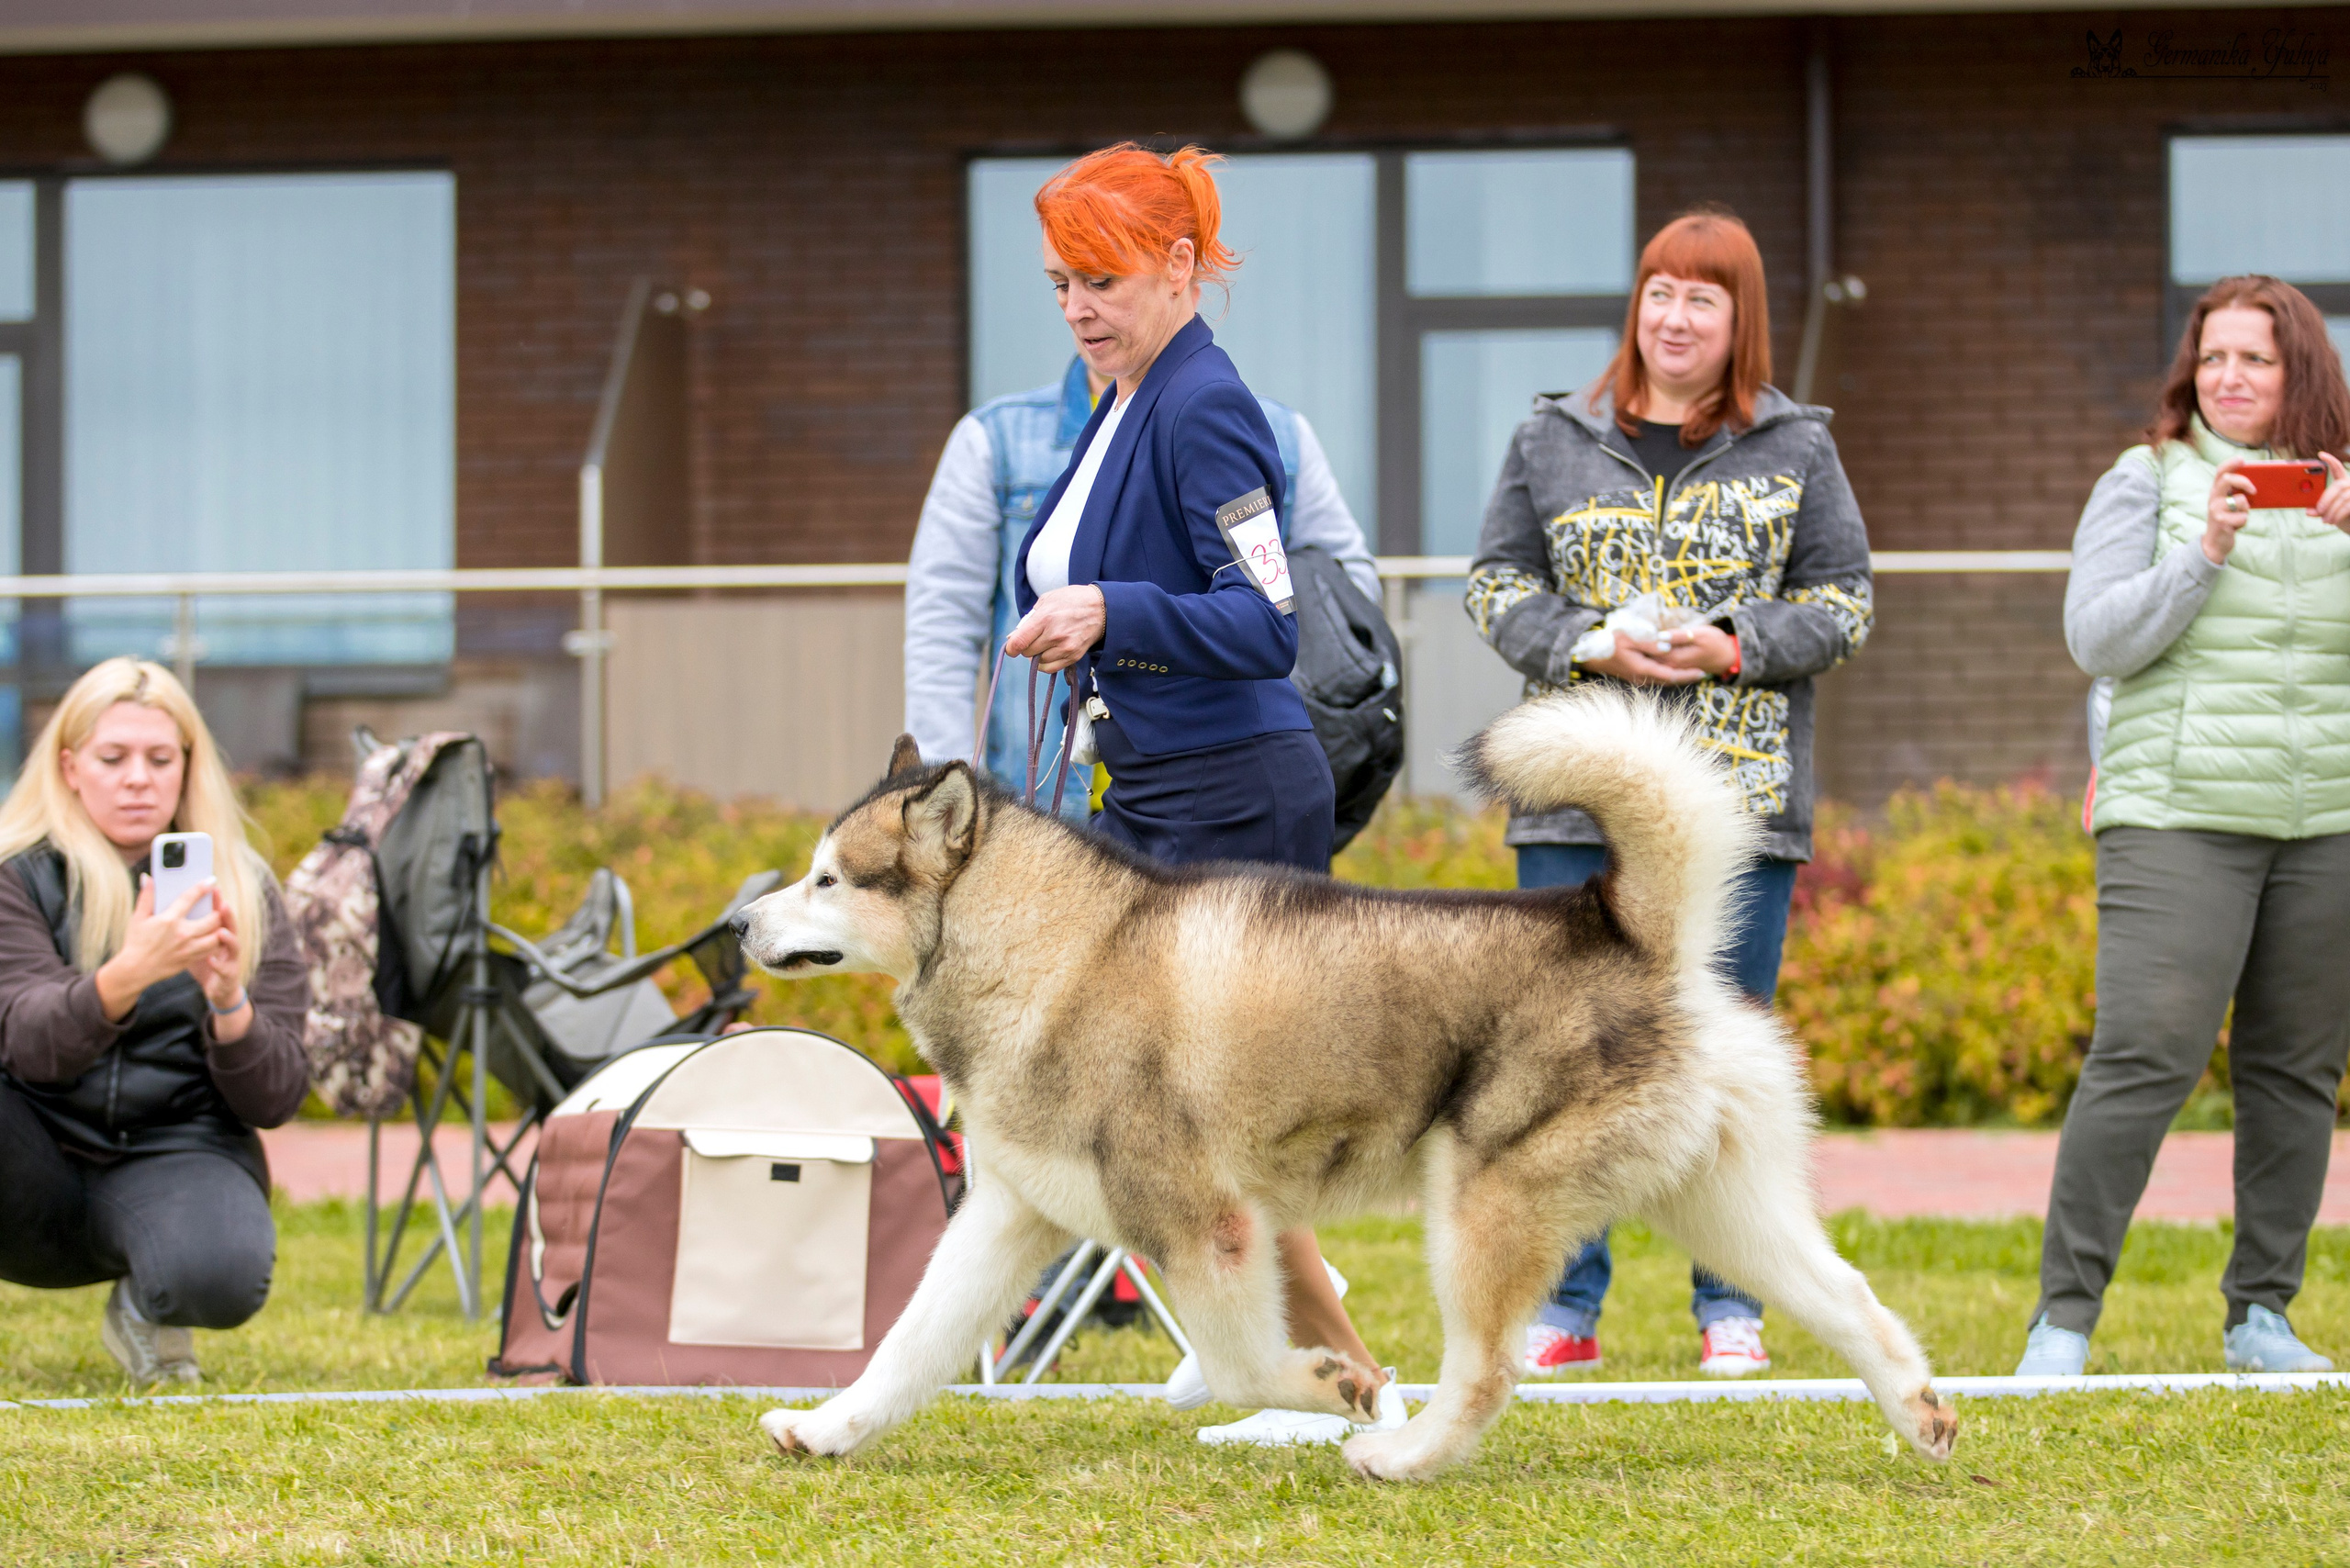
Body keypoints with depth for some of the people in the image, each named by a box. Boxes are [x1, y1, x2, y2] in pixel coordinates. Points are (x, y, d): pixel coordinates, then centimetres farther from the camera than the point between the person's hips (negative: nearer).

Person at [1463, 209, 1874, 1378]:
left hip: (1739, 800, -1)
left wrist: (1735, 647, -11)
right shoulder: (1553, 441, 9)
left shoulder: (1794, 450, 6)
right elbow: (1497, 583, 8)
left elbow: (1844, 601, 6)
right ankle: (1565, 1308, 9)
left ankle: (1729, 1309, 11)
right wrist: (1590, 646, -10)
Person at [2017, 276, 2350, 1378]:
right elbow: (2097, 639, -3)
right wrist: (2203, 553, -14)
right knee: (2142, 1059, -12)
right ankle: (2063, 1317, -9)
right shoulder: (2148, 483, 5)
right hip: (2179, 819, -3)